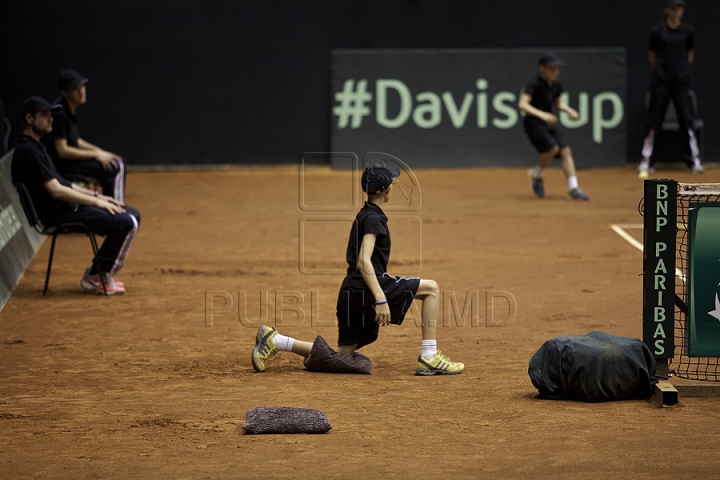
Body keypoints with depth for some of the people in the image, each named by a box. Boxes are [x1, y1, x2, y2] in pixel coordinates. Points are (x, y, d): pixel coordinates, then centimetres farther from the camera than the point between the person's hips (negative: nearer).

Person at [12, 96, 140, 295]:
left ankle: (99, 273, 12)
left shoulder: (36, 146, 17)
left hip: (68, 206, 11)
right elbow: (56, 191, -22)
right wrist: (97, 202, -16)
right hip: (57, 215, -11)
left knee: (132, 214, 10)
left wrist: (96, 195, 12)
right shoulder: (28, 151, -18)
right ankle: (96, 277, -6)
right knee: (125, 223, -20)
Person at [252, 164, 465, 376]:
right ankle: (429, 358, -10)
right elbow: (363, 262, -21)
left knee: (342, 355, 12)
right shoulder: (373, 218, -9)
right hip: (367, 288, -10)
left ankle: (275, 340, 8)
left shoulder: (363, 215, 20)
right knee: (431, 288, -5)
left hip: (352, 293, 10)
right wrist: (380, 299, -30)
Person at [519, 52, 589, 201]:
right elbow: (522, 104, -28)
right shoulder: (534, 85, -16)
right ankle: (537, 175, 3)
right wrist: (541, 114, -41)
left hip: (549, 124, 7)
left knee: (565, 150, -6)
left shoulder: (556, 85, 6)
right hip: (533, 123, -7)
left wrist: (568, 110, 3)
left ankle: (573, 189, -7)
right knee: (552, 148, -24)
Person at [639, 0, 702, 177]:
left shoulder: (688, 31, 2)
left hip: (682, 81, 1)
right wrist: (660, 71, 8)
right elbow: (651, 54, 8)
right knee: (653, 122, 1)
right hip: (661, 82, -1)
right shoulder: (658, 31, -2)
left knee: (687, 120, -2)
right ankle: (646, 162, 7)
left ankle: (694, 161, 4)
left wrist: (685, 69, 8)